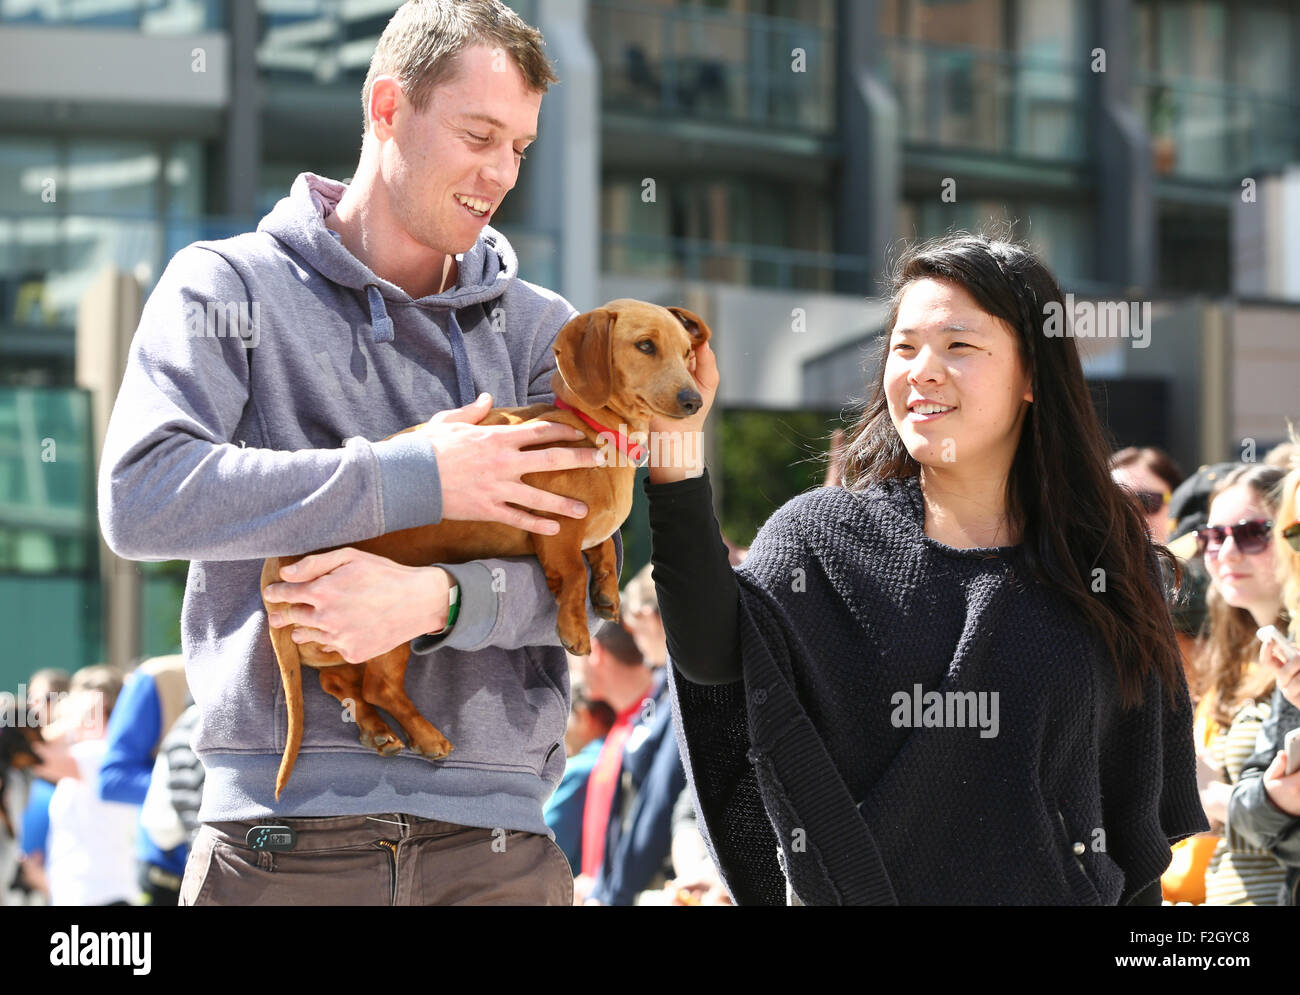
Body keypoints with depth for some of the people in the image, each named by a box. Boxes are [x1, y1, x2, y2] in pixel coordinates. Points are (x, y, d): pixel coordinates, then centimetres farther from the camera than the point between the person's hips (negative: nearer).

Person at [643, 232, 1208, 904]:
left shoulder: (1108, 559, 1)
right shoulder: (817, 535, -2)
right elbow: (711, 654, -20)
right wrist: (676, 463, -27)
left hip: (1054, 889, 1)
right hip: (849, 889, -1)